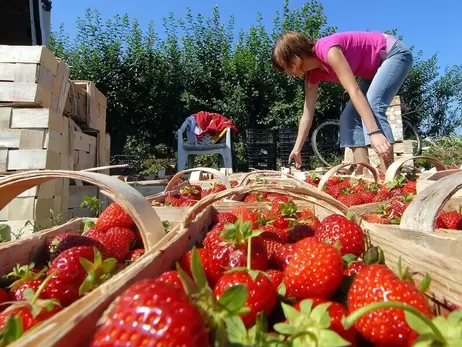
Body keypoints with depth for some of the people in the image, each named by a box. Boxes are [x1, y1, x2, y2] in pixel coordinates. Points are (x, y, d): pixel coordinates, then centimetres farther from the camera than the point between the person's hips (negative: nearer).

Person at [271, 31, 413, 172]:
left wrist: (374, 132, -45)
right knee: (349, 116, -4)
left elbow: (354, 91, -39)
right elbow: (307, 113, -4)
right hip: (375, 69, 8)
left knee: (373, 106, -28)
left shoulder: (327, 49, -31)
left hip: (396, 53, -8)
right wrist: (297, 149, -3)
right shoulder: (313, 74, -6)